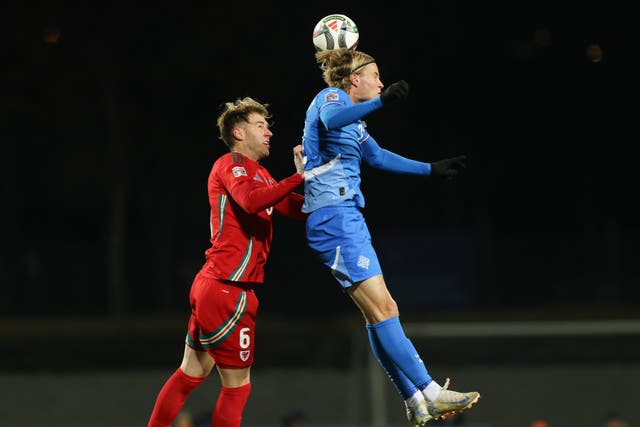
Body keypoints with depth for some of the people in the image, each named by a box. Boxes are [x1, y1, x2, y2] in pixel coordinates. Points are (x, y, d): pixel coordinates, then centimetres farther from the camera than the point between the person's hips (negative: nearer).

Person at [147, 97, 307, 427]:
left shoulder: (260, 174, 23)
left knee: (190, 374, 12)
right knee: (237, 384, -5)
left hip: (211, 286, 10)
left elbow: (299, 210, 23)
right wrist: (297, 177, -29)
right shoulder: (231, 164, -7)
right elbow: (251, 200, -27)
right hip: (228, 289, -10)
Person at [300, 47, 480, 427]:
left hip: (348, 218, 11)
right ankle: (431, 394, -18)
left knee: (380, 311, 8)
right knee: (381, 308, -13)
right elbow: (330, 119, -31)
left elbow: (378, 156, 38)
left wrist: (432, 169, 44)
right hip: (334, 215, -11)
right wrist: (381, 101, -43)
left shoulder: (354, 121, 22)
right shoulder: (331, 97, -6)